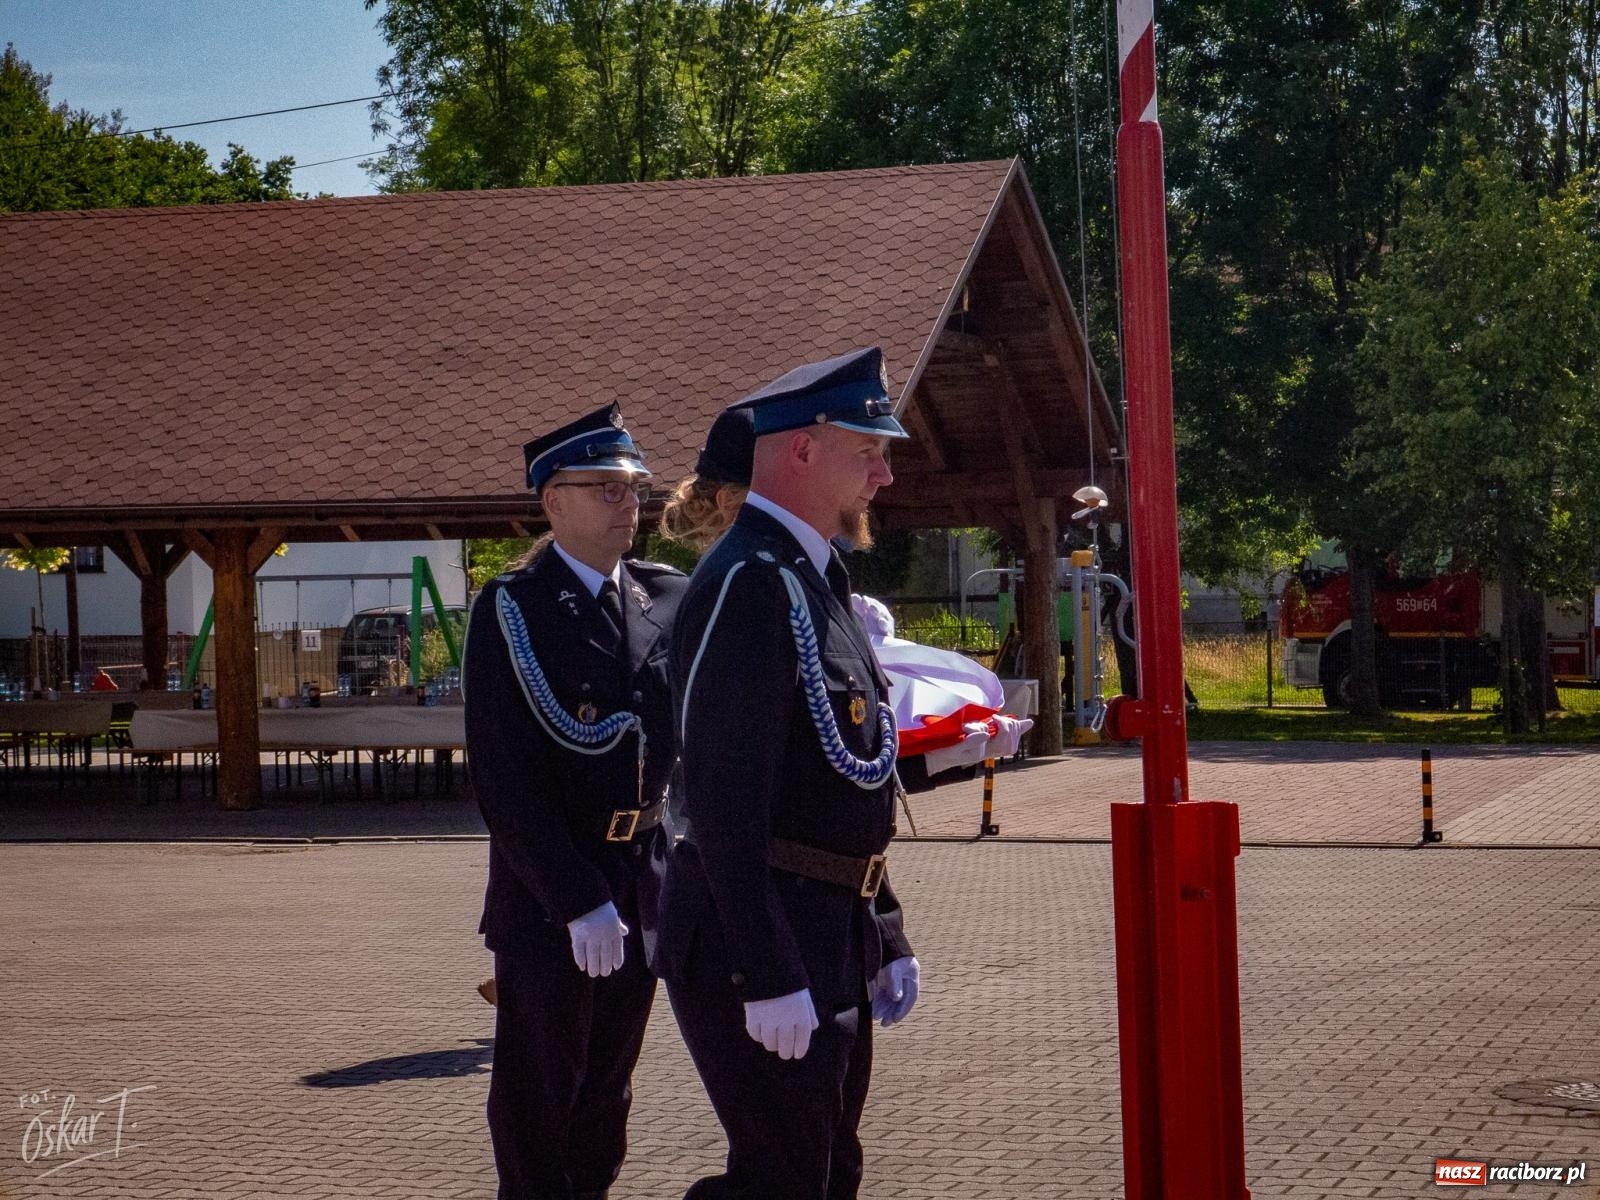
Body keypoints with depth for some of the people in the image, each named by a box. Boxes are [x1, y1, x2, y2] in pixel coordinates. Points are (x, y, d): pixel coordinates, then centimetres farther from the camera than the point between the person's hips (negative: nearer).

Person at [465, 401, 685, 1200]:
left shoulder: (667, 598, 6)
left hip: (641, 883, 5)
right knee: (539, 1093, 4)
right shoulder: (510, 612, -10)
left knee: (607, 1083, 17)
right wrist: (578, 902, -19)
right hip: (546, 890, -5)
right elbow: (504, 782, -15)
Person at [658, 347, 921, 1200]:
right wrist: (768, 978, -25)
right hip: (762, 942, -10)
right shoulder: (747, 585, -17)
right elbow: (727, 803, -23)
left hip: (830, 939, 10)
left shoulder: (817, 581, 16)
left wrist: (884, 938, 20)